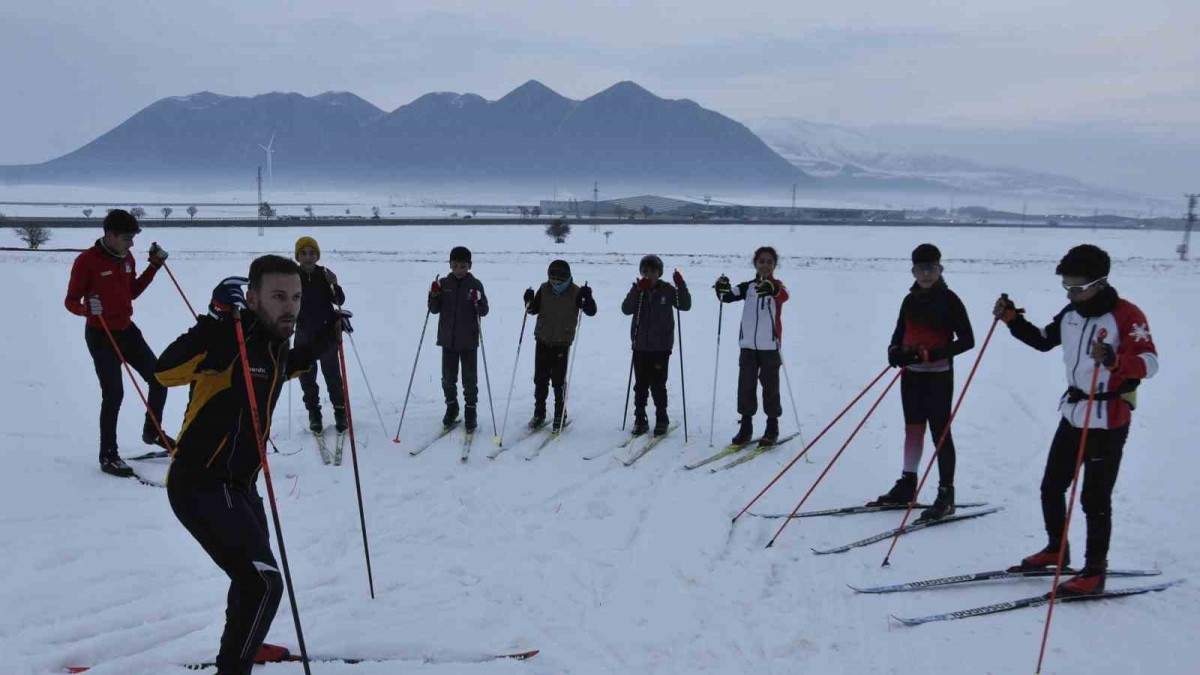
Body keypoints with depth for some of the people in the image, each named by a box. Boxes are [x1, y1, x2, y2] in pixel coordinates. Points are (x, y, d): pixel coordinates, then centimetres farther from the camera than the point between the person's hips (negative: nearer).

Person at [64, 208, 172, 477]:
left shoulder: (127, 258, 5)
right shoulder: (87, 261, -16)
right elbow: (71, 301, -13)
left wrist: (154, 265, 8)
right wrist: (87, 308, -35)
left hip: (127, 330, 7)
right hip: (101, 335, -7)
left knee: (159, 378, 6)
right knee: (113, 394, -7)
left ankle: (152, 432, 29)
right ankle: (108, 456, 6)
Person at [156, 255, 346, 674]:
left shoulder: (275, 340, 3)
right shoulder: (231, 338, -23)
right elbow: (166, 372, -36)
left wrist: (322, 343, 20)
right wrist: (215, 321, -45)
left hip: (239, 484, 10)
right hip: (201, 486, -10)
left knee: (253, 574, 31)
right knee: (264, 582, -19)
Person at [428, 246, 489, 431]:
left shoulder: (475, 284, -4)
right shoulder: (444, 283, 2)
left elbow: (484, 311, -7)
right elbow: (435, 309, 4)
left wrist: (478, 301, -26)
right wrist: (434, 296, -14)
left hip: (468, 340, -2)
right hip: (448, 339, 3)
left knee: (470, 378, 4)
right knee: (448, 377, 12)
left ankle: (470, 411, 16)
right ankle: (451, 407, 29)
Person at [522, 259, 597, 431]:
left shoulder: (575, 292, -10)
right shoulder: (544, 289, -1)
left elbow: (591, 311, -13)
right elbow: (534, 309, 10)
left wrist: (587, 298, -31)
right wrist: (529, 301, -11)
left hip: (562, 343, -3)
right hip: (542, 341, 3)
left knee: (559, 380, -1)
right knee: (540, 379, 9)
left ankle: (560, 416, 12)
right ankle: (539, 413, 21)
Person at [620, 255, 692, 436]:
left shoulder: (667, 290, 0)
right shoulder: (637, 290, 4)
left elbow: (685, 305, -6)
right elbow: (626, 309, -9)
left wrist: (681, 285, -18)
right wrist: (638, 291, -20)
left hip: (661, 347, -2)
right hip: (640, 346, 2)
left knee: (658, 385, 0)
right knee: (640, 385, 7)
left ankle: (661, 420, 13)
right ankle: (640, 420, 17)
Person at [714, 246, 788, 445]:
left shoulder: (777, 285, -3)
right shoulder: (748, 287, 7)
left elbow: (784, 295, -27)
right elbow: (728, 295, -5)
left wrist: (771, 289, -50)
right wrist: (722, 289, -28)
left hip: (769, 346, -3)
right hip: (748, 345, 3)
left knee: (770, 386, 4)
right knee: (745, 385, 5)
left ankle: (772, 428, 15)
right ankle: (746, 426, 16)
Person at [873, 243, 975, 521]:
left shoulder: (949, 300, -9)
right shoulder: (910, 300, 7)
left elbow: (967, 340, -13)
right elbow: (899, 332, 16)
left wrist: (930, 354, -22)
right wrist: (894, 350, -7)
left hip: (938, 375, -6)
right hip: (911, 374, 6)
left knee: (940, 432, -2)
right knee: (912, 428, 14)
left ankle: (946, 494, 4)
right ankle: (907, 485, 24)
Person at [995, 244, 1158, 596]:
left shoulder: (1126, 315, -16)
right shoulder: (1071, 313, 4)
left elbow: (1150, 364, -25)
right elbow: (1042, 340, 19)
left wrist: (1114, 359, -44)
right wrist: (1011, 317, 6)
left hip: (1108, 422, -7)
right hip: (1073, 415, 8)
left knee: (1095, 498, -1)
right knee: (1051, 487, 16)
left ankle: (1095, 571, 13)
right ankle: (1056, 550, 35)